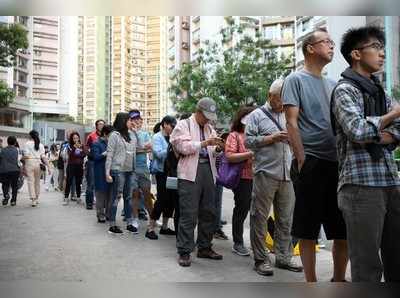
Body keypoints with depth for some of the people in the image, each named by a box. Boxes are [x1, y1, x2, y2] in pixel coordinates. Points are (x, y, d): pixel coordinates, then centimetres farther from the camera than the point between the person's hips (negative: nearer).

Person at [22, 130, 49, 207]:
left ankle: (33, 200, -5)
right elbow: (43, 156, 1)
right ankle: (36, 198, 24)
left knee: (31, 181, 0)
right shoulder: (40, 145, 7)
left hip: (30, 163, -4)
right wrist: (48, 166, 2)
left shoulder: (27, 144, -3)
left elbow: (26, 156, -9)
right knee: (37, 181, 14)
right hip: (38, 163, 4)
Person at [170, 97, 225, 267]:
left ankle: (204, 248, 23)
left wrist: (218, 148, -1)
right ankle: (184, 251, 4)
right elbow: (183, 147, -11)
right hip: (190, 172, -6)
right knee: (188, 214, -6)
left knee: (209, 212, 10)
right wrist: (205, 143, -17)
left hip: (208, 170, 7)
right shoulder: (184, 125, 4)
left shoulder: (209, 128, 21)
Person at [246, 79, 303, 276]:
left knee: (285, 219, 10)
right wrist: (272, 138, -11)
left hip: (287, 175, 6)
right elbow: (248, 141, -5)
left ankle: (283, 257, 22)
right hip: (265, 173, -5)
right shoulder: (257, 115, 4)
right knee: (260, 218, 0)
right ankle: (261, 259, 11)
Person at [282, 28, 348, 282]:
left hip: (338, 163, 7)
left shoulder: (332, 84, 18)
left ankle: (339, 278, 27)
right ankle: (311, 280, 16)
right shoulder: (296, 80, 0)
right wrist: (302, 161, -14)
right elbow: (291, 122, -8)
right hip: (311, 163, -6)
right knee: (308, 229, 3)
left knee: (344, 228, 11)